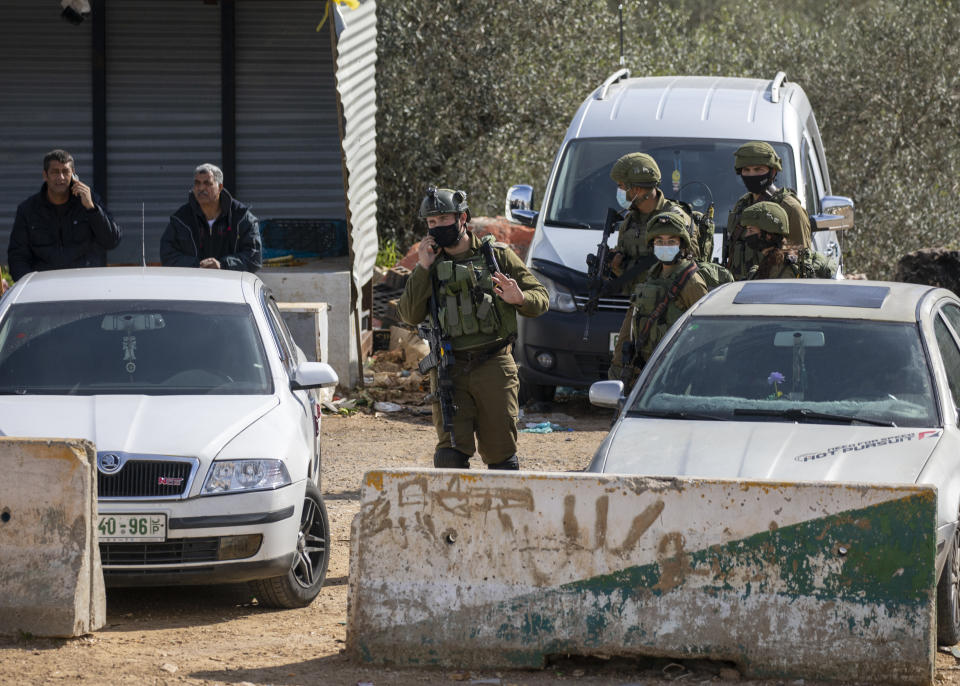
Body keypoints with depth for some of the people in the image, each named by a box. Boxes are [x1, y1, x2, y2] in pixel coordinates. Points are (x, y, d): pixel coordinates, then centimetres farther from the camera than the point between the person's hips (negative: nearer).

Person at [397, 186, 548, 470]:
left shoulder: (497, 255, 7)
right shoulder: (431, 265, 13)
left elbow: (541, 299, 6)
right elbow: (410, 315, 3)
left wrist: (519, 298, -17)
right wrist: (423, 268, -4)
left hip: (493, 367, -1)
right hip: (449, 372, 1)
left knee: (500, 452, 2)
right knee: (451, 451, -10)